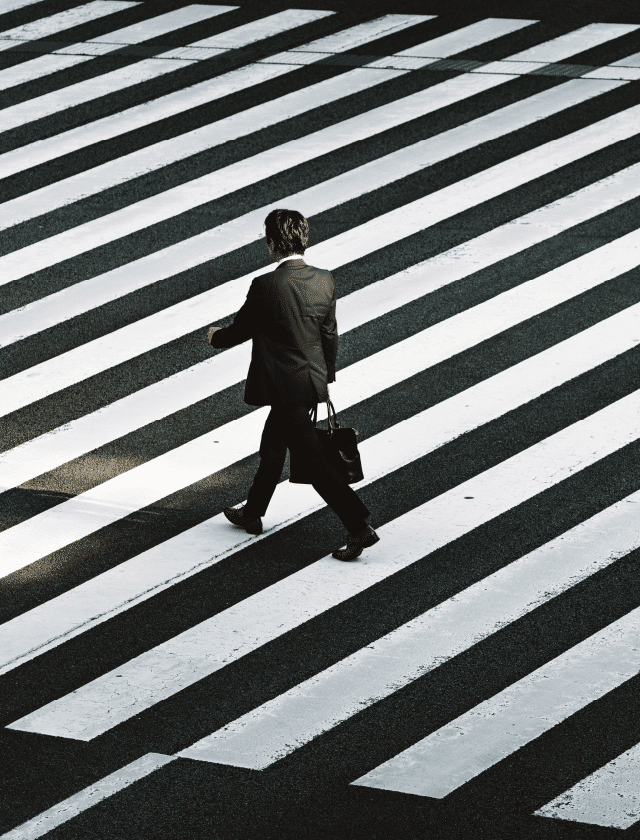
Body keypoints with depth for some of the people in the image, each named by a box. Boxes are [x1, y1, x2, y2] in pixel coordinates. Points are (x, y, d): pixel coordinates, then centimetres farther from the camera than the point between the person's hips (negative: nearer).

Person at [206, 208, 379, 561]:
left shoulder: (265, 287, -21)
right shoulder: (324, 281, -2)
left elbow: (239, 330, -7)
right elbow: (329, 336, 8)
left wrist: (216, 337, 15)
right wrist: (326, 376, 21)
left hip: (286, 387, -8)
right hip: (313, 381, 8)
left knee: (313, 459, -4)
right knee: (272, 447, 25)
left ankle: (359, 528, -8)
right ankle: (253, 513, 41)